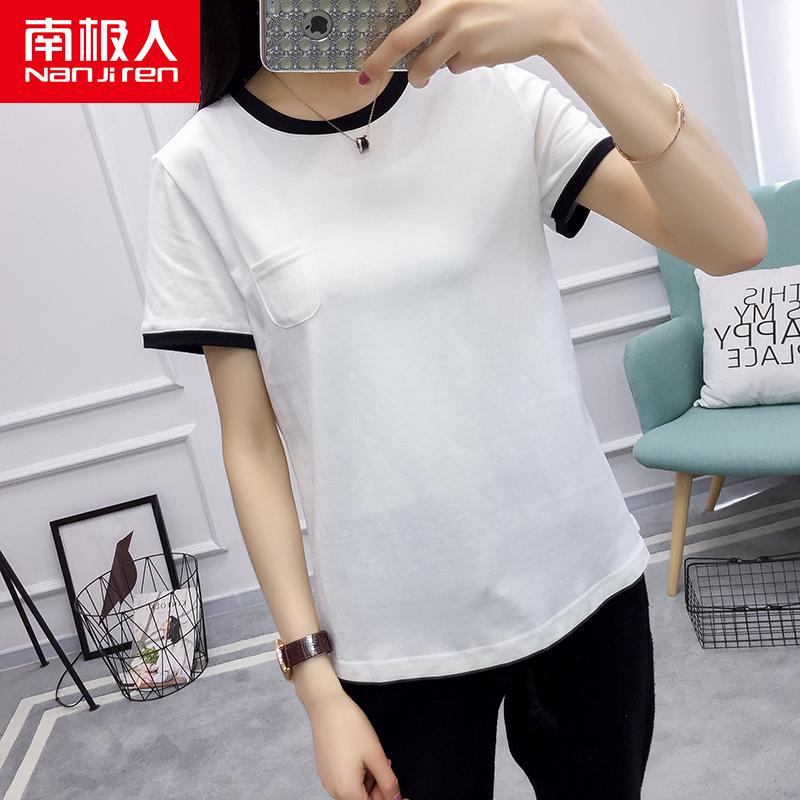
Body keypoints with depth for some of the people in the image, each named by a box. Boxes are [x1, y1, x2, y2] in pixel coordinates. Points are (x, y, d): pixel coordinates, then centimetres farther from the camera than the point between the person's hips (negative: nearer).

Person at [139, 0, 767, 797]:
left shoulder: (493, 93, -3)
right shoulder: (203, 168, -5)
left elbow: (734, 243, -12)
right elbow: (251, 444, -5)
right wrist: (314, 678, -5)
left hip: (584, 578, 2)